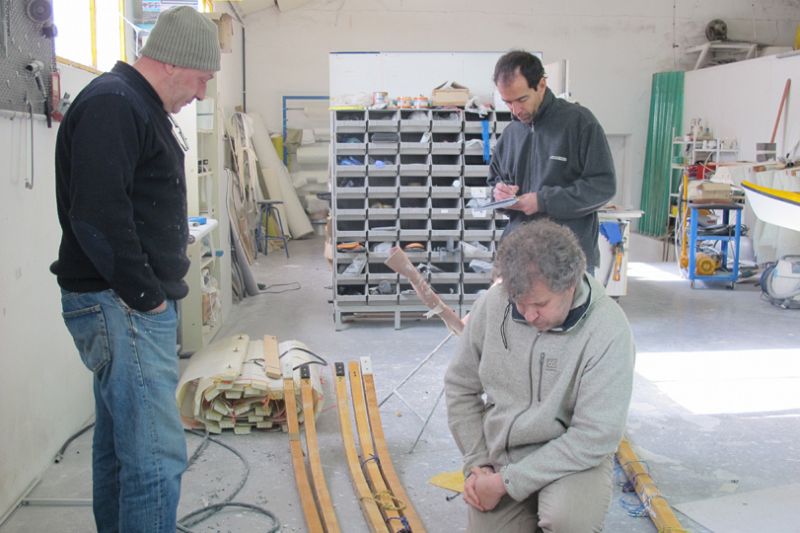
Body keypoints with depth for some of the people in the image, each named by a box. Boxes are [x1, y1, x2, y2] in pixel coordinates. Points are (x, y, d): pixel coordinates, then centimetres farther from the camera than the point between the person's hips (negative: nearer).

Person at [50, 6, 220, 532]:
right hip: (122, 306, -10)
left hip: (137, 305, 10)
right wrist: (147, 295, -16)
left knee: (119, 443, 18)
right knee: (157, 455, -9)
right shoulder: (111, 104, -14)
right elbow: (97, 216, -24)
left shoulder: (139, 108, 18)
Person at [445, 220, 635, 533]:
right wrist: (476, 463, -5)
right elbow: (460, 387, 3)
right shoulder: (493, 303, -11)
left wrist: (508, 481, -21)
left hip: (572, 459, -4)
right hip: (497, 455, 4)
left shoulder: (608, 331, -22)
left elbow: (595, 437, -21)